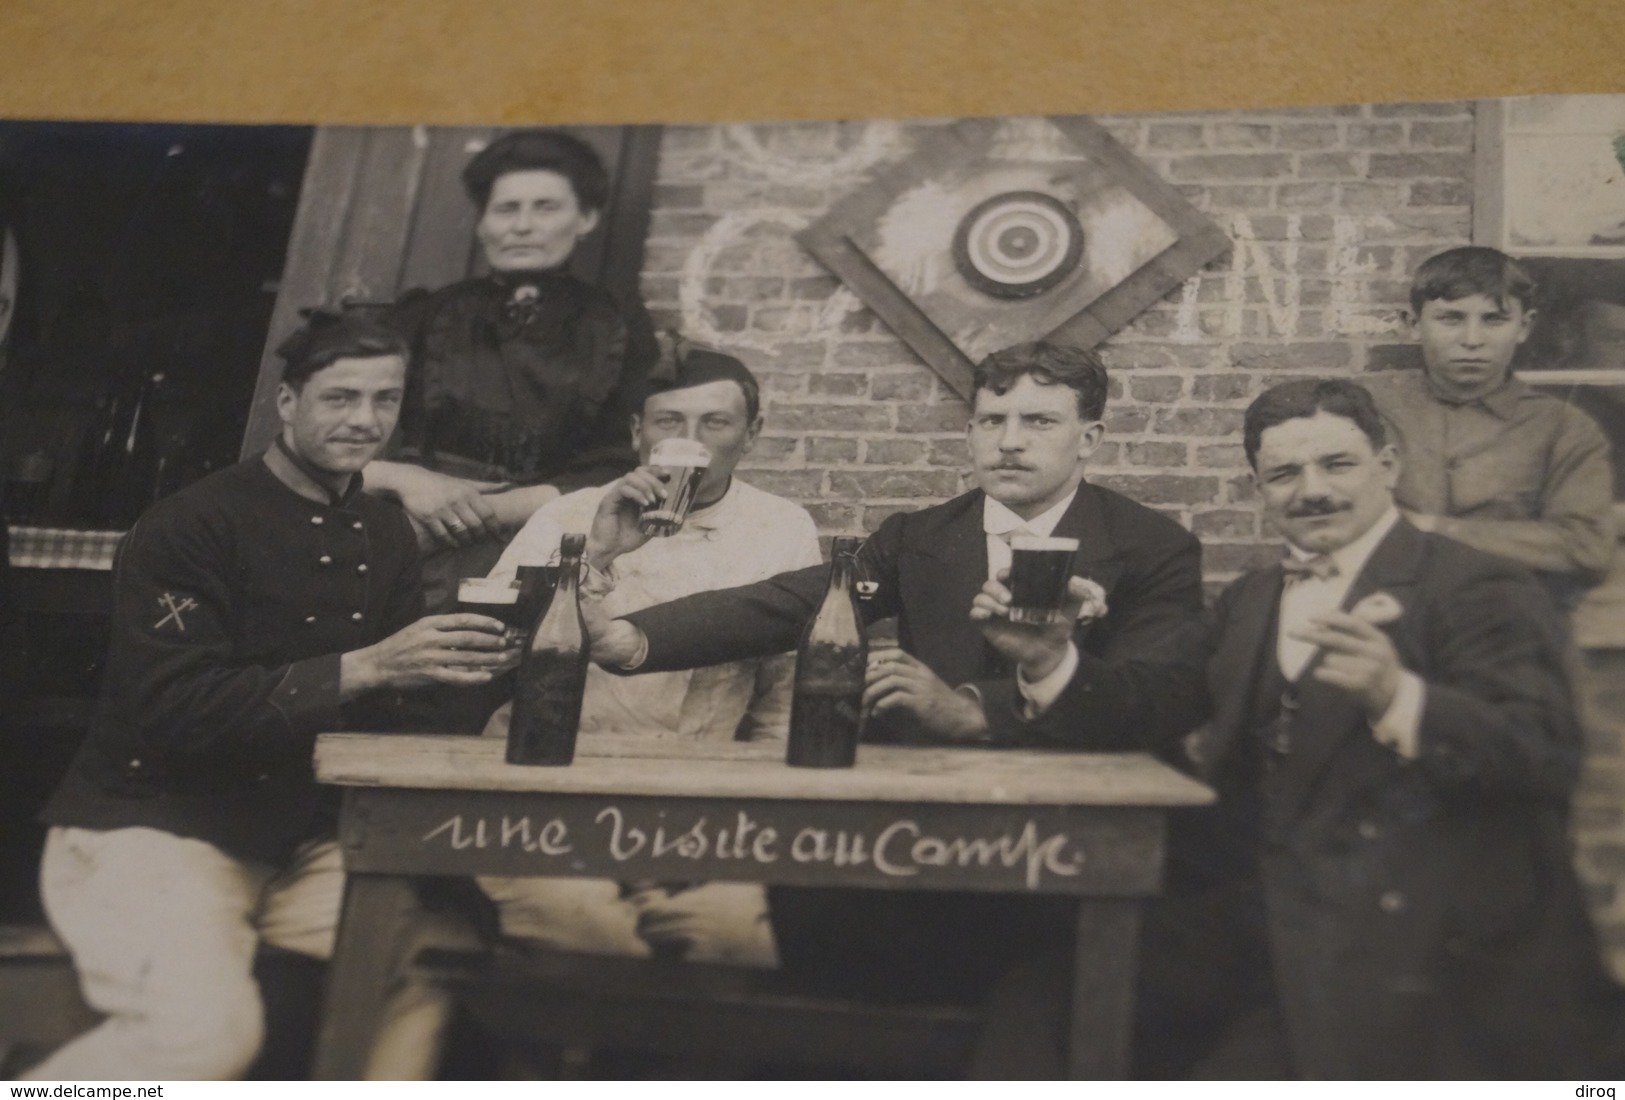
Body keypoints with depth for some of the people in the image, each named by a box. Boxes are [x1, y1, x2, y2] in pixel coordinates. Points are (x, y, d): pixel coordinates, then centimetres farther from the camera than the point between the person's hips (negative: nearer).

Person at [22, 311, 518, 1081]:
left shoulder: (386, 536, 10)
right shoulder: (191, 526, -12)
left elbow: (402, 695, 10)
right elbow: (175, 710, -20)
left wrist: (480, 666, -12)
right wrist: (361, 668, -26)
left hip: (301, 839, 7)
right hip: (152, 825, -6)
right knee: (201, 1027, -32)